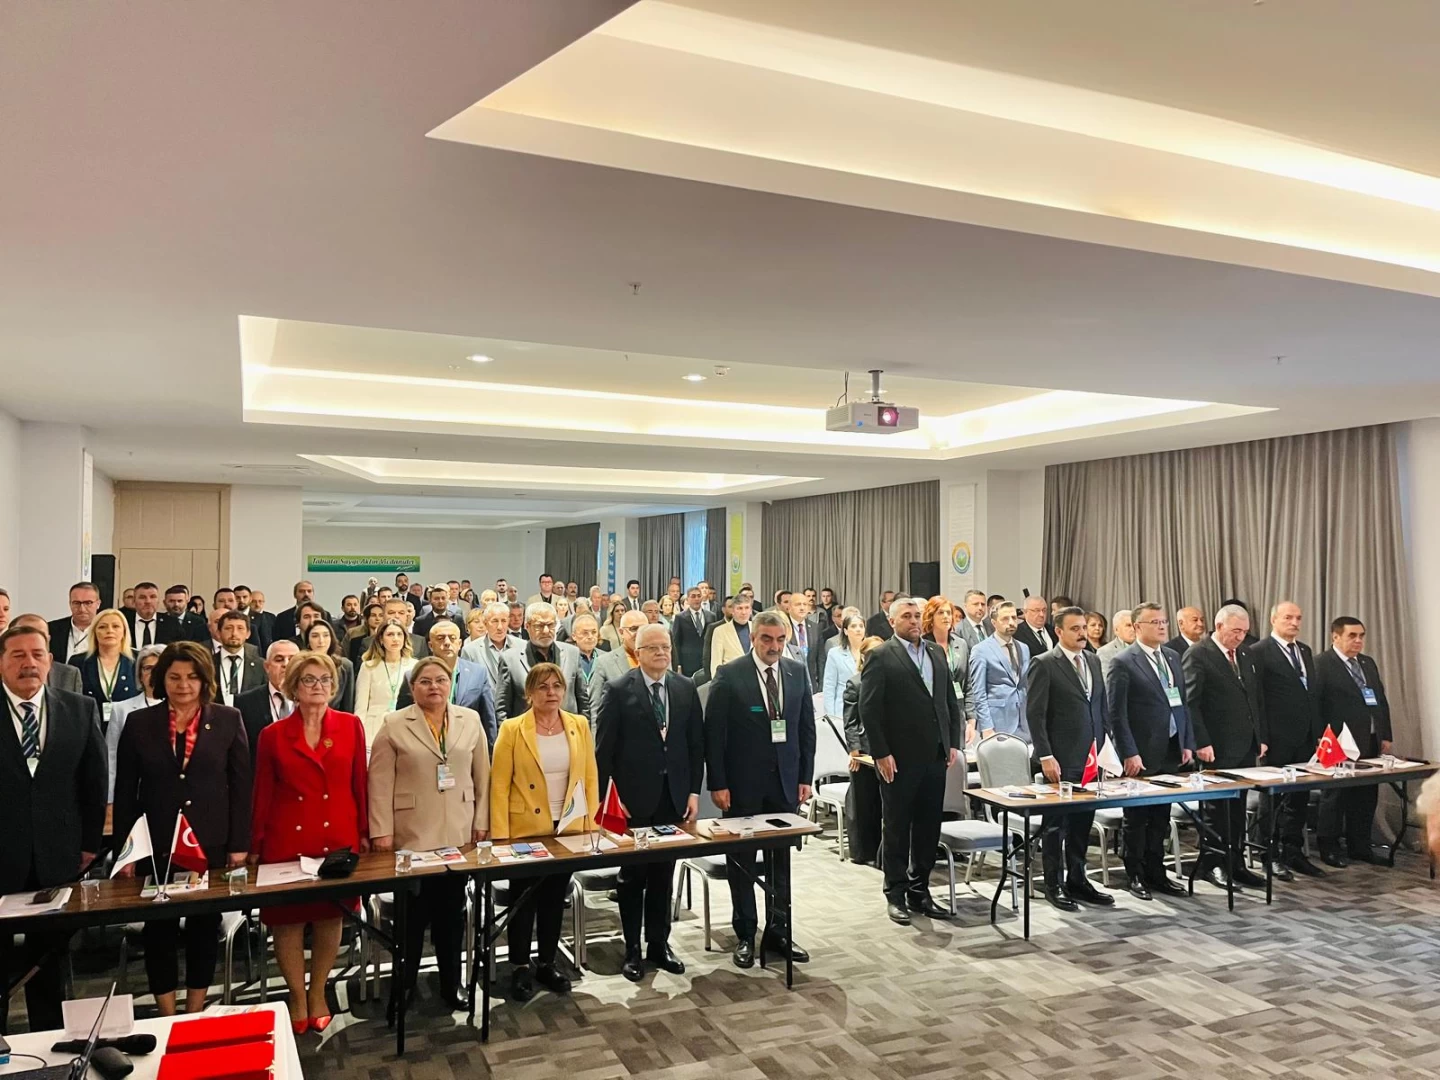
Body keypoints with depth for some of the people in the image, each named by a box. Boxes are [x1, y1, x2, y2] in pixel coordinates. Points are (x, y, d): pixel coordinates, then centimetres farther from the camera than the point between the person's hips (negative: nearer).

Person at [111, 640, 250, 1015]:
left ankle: (195, 1014, 26)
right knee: (159, 930, 8)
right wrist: (125, 849, -1)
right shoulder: (140, 723, 0)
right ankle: (167, 1017, 22)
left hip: (212, 844, 0)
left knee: (205, 928, 10)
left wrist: (239, 844, -5)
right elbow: (125, 791, 3)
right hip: (156, 846, 0)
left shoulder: (228, 720, -1)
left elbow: (241, 785, -1)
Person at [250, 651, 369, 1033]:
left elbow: (359, 783, 4)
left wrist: (364, 832, 2)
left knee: (330, 916, 9)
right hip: (288, 840, -1)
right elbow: (262, 794, 3)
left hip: (339, 838, 1)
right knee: (287, 919, 5)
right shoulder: (273, 735, -1)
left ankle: (318, 994, 27)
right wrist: (255, 846, 3)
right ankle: (298, 998, 23)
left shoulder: (351, 726, 1)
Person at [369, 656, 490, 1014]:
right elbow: (380, 783, -6)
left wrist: (482, 822, 4)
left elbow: (482, 775, 7)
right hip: (412, 835, -2)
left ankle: (451, 982, 25)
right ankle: (404, 984, 24)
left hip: (459, 834, 3)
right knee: (412, 912, 8)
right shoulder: (394, 725, -4)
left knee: (452, 910, 11)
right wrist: (381, 831, -9)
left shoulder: (471, 720, 4)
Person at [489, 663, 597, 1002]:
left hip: (569, 829, 3)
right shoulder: (512, 729, -9)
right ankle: (521, 968, 23)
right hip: (526, 830, -3)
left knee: (555, 898, 14)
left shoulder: (580, 726, 2)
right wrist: (500, 835, -12)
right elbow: (499, 785, -9)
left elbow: (590, 777, 5)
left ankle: (546, 964, 29)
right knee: (525, 898, 8)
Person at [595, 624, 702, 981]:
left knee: (664, 875, 12)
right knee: (633, 875, 9)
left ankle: (659, 943, 26)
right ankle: (632, 949, 22)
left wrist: (693, 791, 2)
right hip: (633, 798, -3)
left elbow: (696, 743, 6)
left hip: (674, 797, 3)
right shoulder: (619, 690, -8)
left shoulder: (686, 688, 4)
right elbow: (603, 749, -7)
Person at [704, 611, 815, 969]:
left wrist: (805, 777, 3)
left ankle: (777, 932, 24)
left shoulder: (798, 672, 3)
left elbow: (806, 727, 7)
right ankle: (745, 935, 22)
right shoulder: (729, 675, -9)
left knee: (781, 860, 11)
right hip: (742, 782, -3)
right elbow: (714, 732, -8)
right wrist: (718, 784, -11)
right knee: (741, 861, 8)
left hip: (785, 781, 3)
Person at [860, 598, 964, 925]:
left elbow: (951, 702, 16)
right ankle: (896, 895, 17)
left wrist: (954, 743, 8)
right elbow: (869, 709, -11)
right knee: (897, 828, 6)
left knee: (929, 827, 11)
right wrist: (881, 754, -14)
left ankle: (920, 891, 24)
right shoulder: (881, 657, -7)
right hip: (899, 759, -6)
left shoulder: (937, 653, 13)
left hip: (935, 756, 6)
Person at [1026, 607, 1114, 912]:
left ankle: (1077, 880, 24)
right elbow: (1034, 713, -12)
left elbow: (1101, 707, 17)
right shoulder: (1044, 664, -9)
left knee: (1083, 823, 12)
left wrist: (1103, 746, 10)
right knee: (1056, 824, 5)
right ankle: (1054, 885, 15)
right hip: (1060, 760, -6)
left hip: (1090, 757, 6)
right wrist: (1046, 756, -17)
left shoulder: (1093, 661, 11)